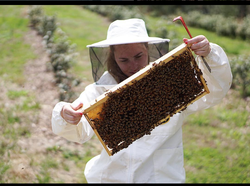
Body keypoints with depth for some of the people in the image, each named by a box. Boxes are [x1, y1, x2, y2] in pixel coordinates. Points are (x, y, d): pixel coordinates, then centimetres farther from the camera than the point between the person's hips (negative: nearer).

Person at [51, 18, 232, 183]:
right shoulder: (101, 89, 3)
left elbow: (215, 92, -7)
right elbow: (79, 132, -7)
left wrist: (209, 55, -23)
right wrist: (66, 116, -29)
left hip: (163, 176, -2)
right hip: (111, 177, 2)